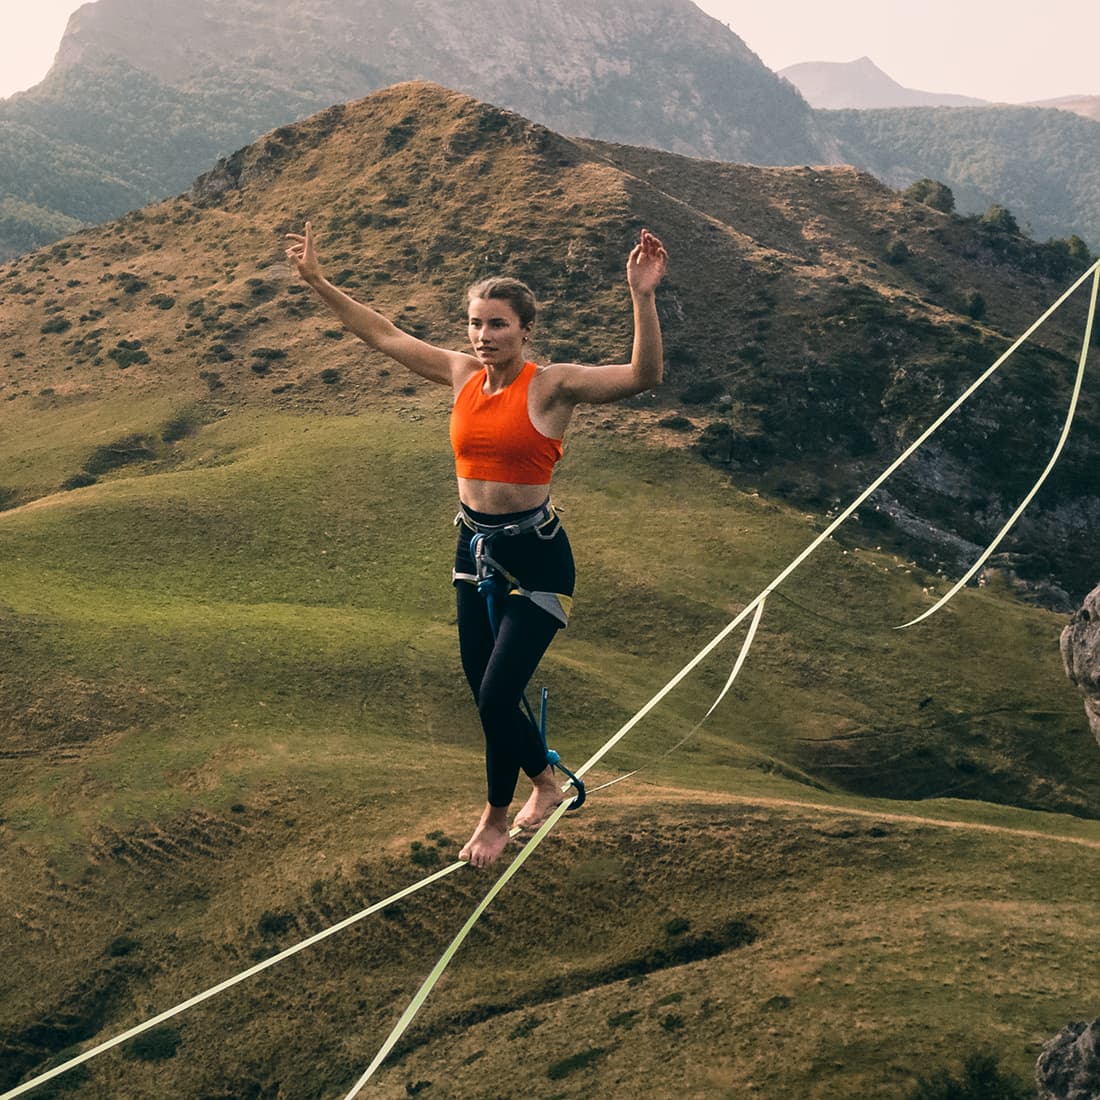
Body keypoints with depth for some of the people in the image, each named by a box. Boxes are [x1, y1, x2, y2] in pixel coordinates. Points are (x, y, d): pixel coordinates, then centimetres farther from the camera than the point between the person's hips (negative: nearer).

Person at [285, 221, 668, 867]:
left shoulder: (553, 385, -14)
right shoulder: (463, 373, 2)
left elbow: (644, 376, -26)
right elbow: (383, 335, 13)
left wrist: (643, 298, -39)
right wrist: (317, 281, 12)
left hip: (535, 556, -6)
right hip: (475, 548, 6)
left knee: (497, 696, -7)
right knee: (486, 694, 14)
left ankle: (497, 816, 19)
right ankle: (546, 784, 41)